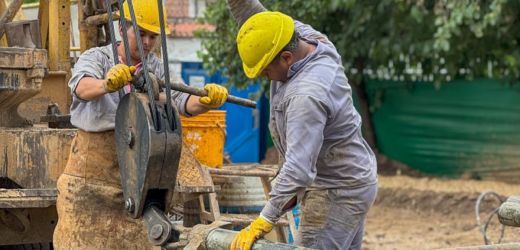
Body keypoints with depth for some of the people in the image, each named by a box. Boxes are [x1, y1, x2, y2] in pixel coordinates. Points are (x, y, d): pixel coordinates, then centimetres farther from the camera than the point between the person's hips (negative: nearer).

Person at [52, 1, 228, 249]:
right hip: (93, 167, -3)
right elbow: (82, 87, -25)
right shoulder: (96, 58, -2)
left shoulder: (157, 69, 9)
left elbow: (182, 101, -7)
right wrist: (107, 84, -49)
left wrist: (207, 100, -31)